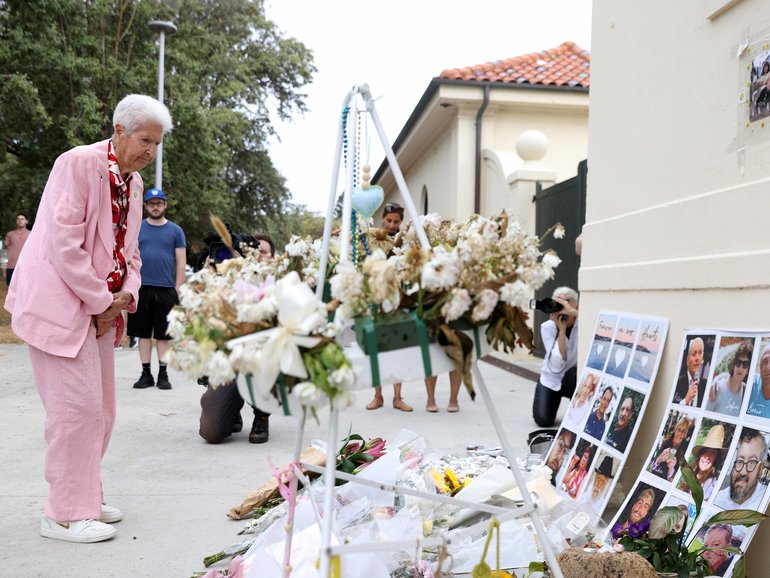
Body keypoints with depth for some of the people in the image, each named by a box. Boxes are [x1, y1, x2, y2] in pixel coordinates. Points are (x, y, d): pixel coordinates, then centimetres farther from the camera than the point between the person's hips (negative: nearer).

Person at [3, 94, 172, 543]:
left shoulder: (134, 182, 12)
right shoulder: (78, 164, -14)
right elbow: (64, 245, -20)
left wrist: (127, 291, -1)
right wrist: (100, 303, -15)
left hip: (100, 308, 9)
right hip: (60, 304, -9)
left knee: (101, 409, 13)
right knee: (77, 407, -7)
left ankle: (86, 497, 28)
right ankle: (66, 514, 6)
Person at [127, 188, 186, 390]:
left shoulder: (175, 230, 7)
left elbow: (181, 262, 6)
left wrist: (177, 288, -2)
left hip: (166, 289, -1)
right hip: (142, 288, 1)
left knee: (164, 334, 3)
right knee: (143, 332, 6)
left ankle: (163, 373, 12)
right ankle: (146, 373, 14)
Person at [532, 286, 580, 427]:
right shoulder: (547, 327, -17)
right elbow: (557, 365, -28)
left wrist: (573, 312, -44)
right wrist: (561, 330, -32)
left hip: (575, 379, -1)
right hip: (551, 379, 1)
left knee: (575, 373, -36)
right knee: (543, 420, -15)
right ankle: (556, 399, 20)